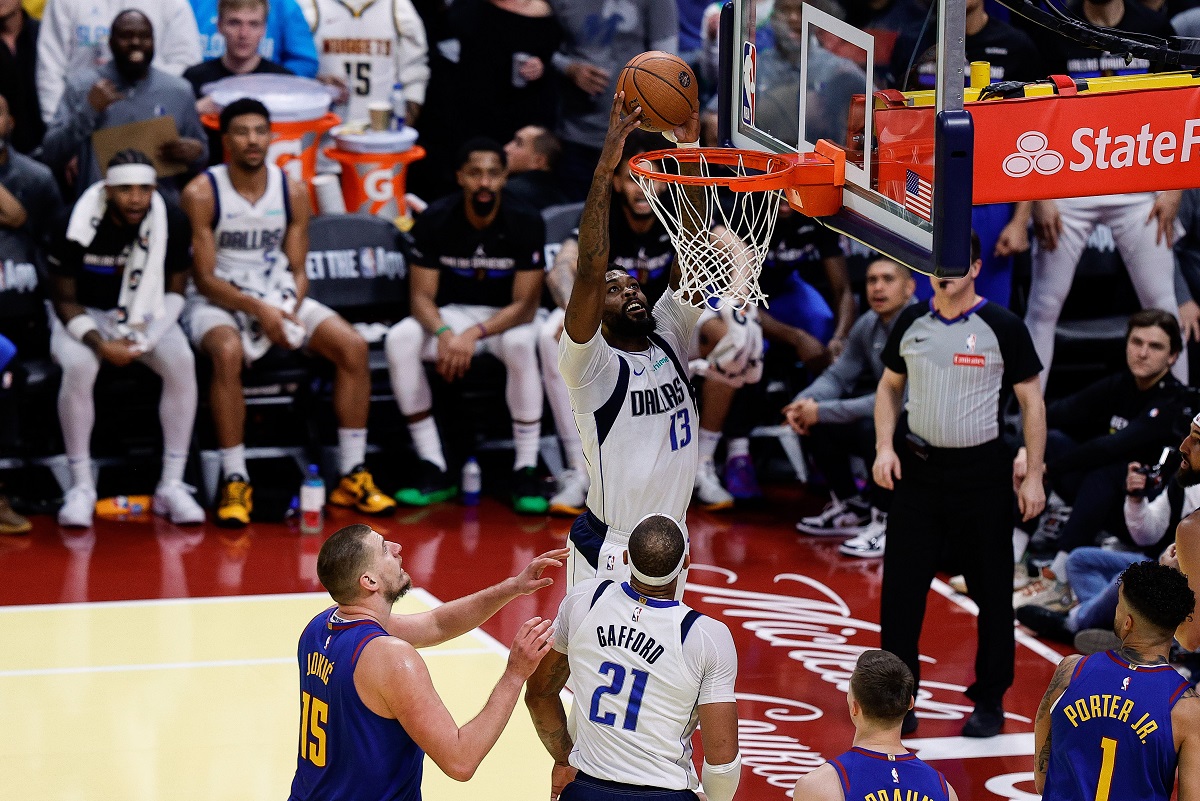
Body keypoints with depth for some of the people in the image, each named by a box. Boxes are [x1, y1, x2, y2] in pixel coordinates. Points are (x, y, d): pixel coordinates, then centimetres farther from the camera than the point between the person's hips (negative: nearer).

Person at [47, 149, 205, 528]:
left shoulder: (172, 223, -14)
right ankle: (81, 487, -21)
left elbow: (175, 292, -2)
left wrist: (144, 340, -18)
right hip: (85, 316, -2)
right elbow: (65, 300, -10)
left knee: (182, 363, -27)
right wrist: (100, 344, -26)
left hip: (147, 315, 2)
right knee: (78, 368, -34)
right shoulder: (77, 227, -20)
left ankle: (172, 484, -18)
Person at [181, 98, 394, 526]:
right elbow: (205, 279, -13)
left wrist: (287, 312, -17)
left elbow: (297, 269, 4)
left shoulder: (292, 191, 2)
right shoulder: (201, 194, -11)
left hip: (280, 299, 5)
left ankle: (353, 476, -8)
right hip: (218, 301, -4)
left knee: (353, 346, -16)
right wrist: (258, 310, -26)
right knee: (228, 353, -38)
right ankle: (235, 482, -29)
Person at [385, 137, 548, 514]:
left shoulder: (526, 224, -15)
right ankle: (434, 470, -23)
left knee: (521, 343, -38)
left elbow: (525, 305, -17)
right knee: (400, 339, -28)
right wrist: (444, 333, -33)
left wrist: (474, 334, -33)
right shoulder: (435, 221, -10)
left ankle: (526, 472, -28)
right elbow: (422, 296, -11)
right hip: (450, 315, 2)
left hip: (506, 317, -2)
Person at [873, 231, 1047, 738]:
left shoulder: (1002, 328, -7)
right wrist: (884, 447, 2)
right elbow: (890, 386, 16)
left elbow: (1032, 402, -3)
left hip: (981, 472, -3)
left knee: (992, 592, 4)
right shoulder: (911, 323, 4)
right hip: (917, 468, 3)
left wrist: (1033, 475, -8)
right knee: (901, 587, 3)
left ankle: (990, 701, 15)